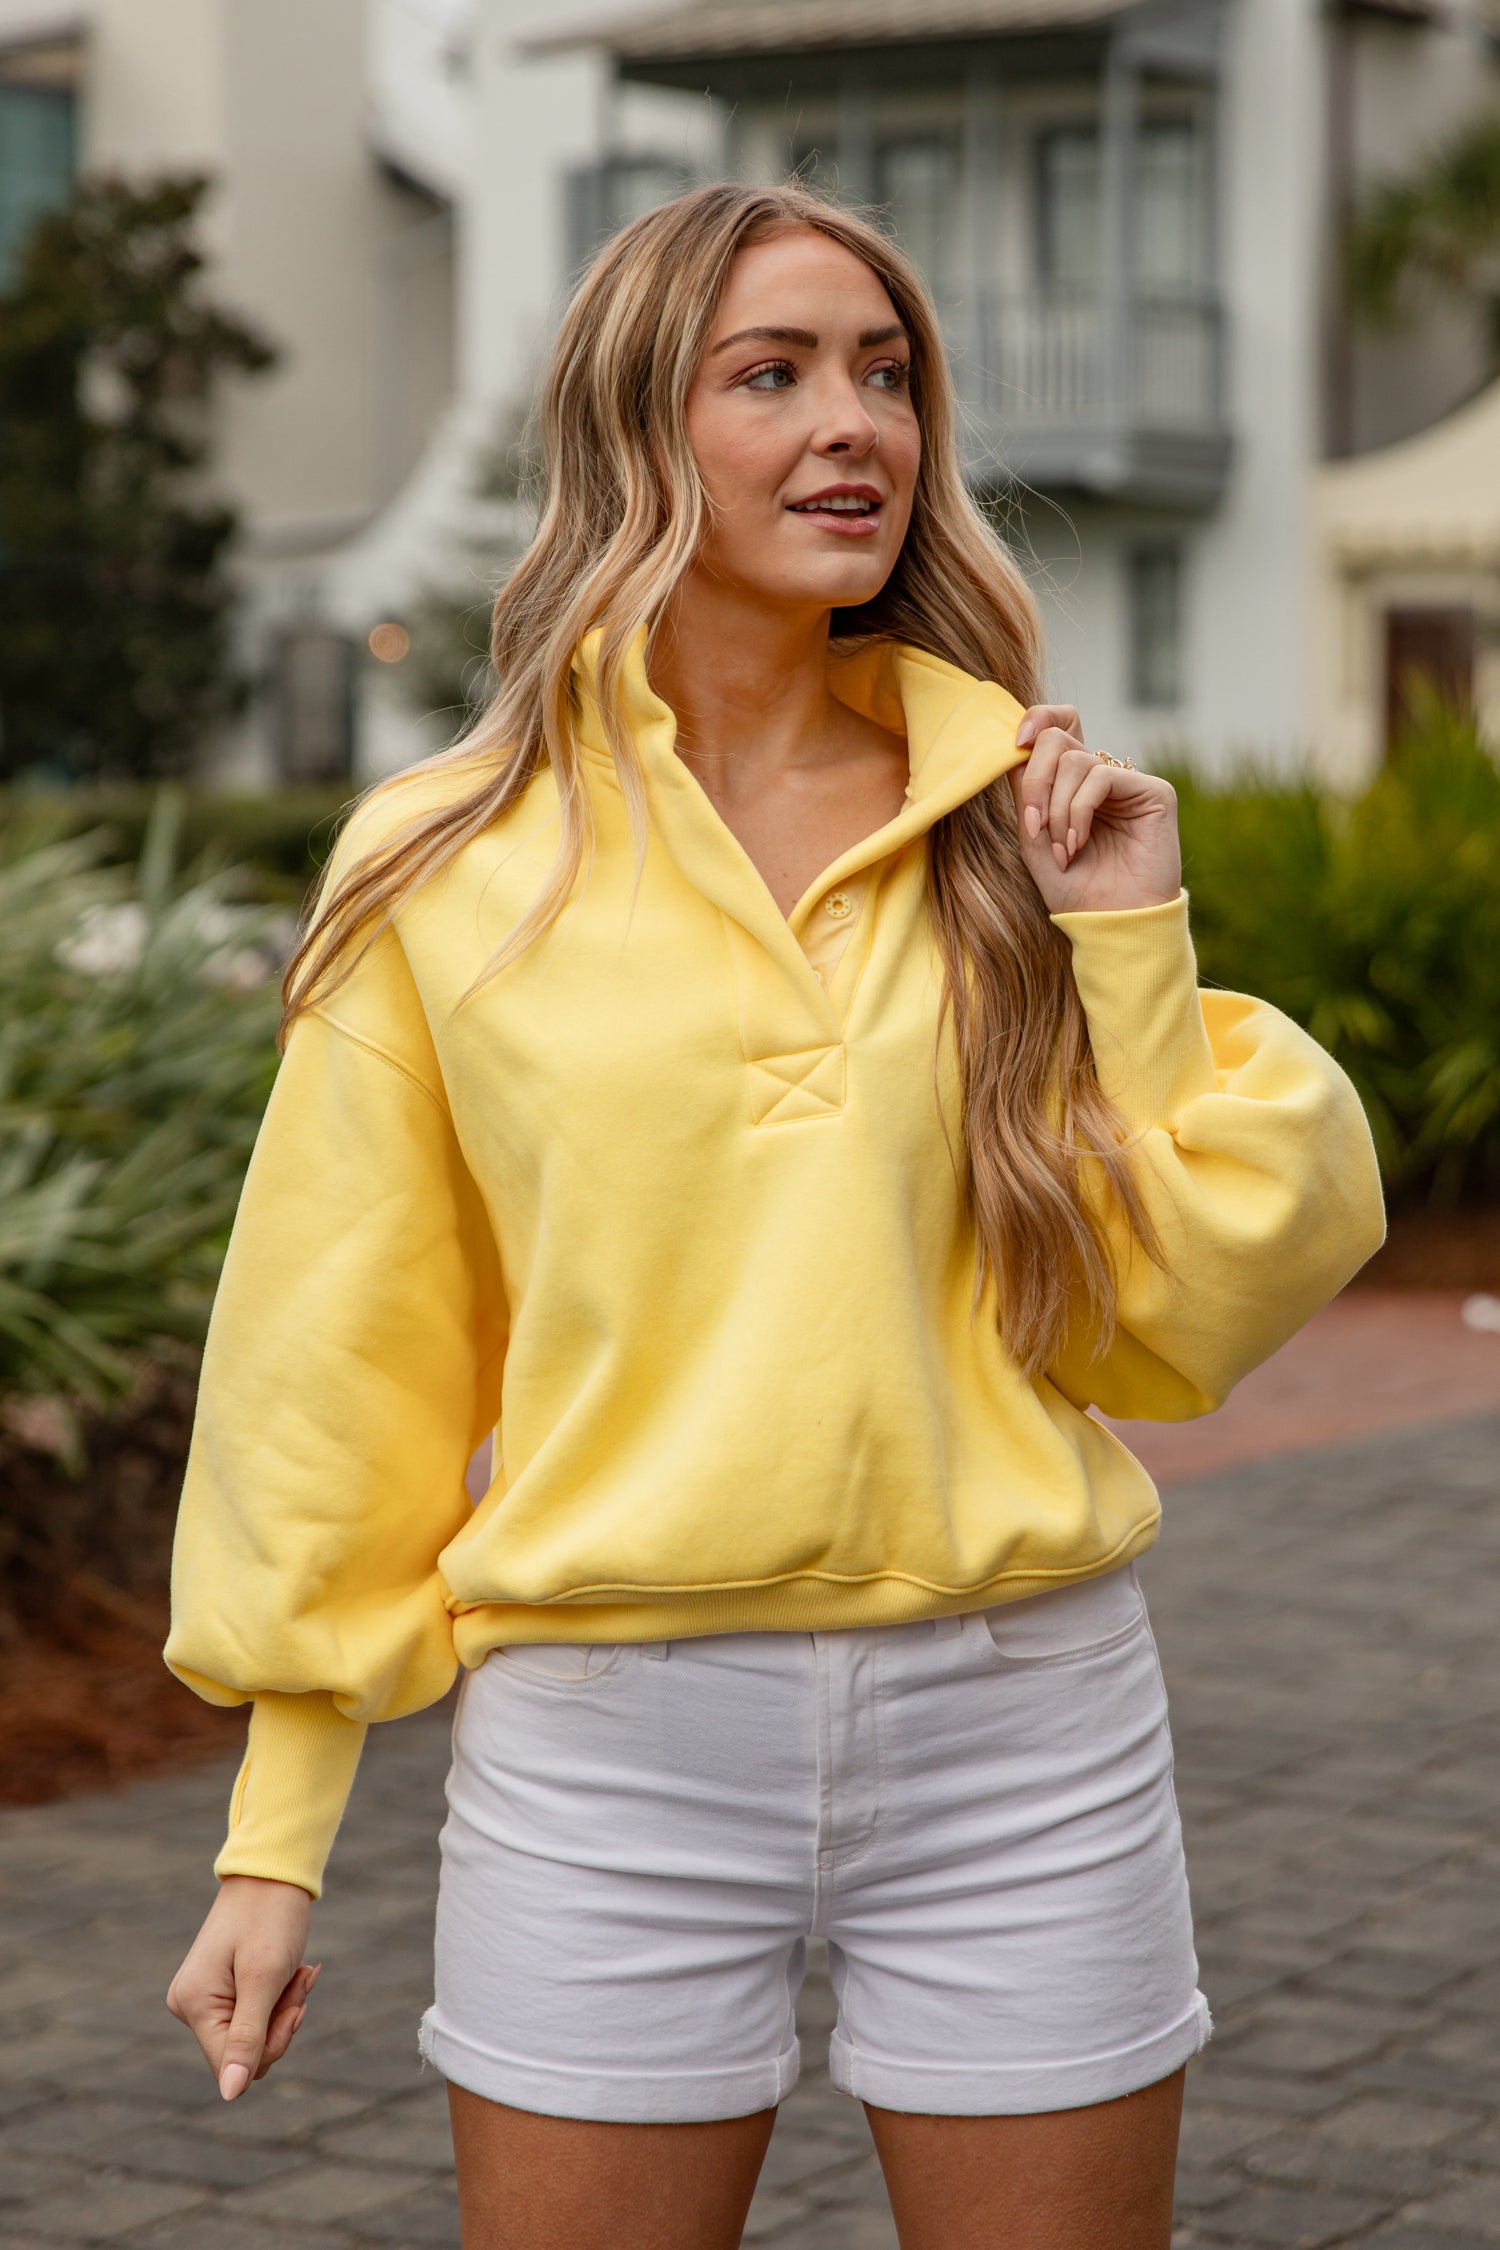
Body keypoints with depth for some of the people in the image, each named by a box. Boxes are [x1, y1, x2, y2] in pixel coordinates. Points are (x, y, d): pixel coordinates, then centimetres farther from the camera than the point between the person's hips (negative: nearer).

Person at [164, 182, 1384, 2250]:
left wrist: (1136, 948, -6)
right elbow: (342, 1373, 4)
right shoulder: (447, 865, 0)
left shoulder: (1013, 821, 5)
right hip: (609, 1746, -1)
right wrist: (277, 1839, 4)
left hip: (1021, 1729, 2)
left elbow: (1174, 1322, 3)